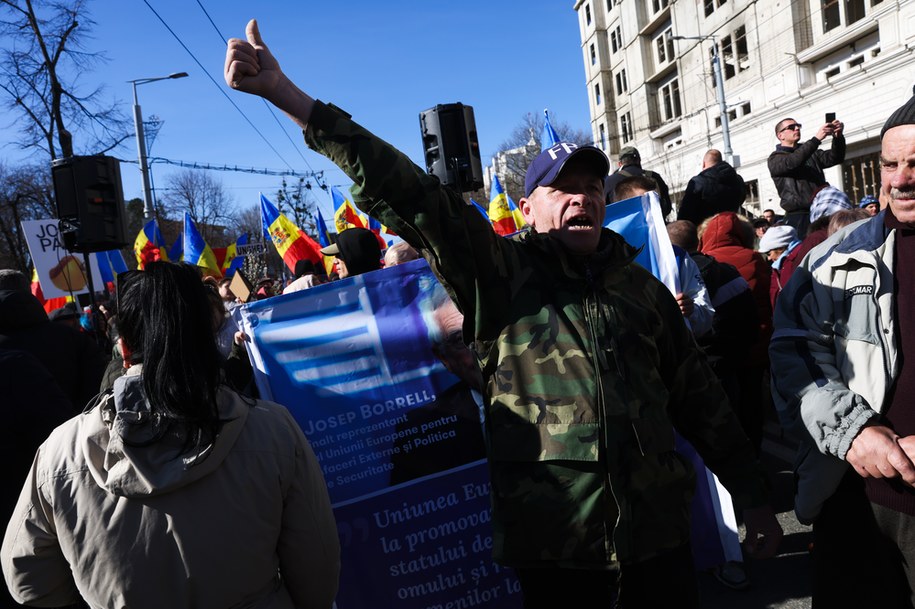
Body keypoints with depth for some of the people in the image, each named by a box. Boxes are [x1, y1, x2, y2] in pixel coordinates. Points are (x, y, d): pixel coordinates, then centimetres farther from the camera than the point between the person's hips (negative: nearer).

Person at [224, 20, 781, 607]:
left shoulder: (641, 286, 7)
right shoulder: (499, 271, -5)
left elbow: (699, 395, 13)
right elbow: (408, 195, -16)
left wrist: (754, 499, 14)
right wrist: (286, 93, -22)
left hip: (658, 528, 3)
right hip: (554, 537, -3)